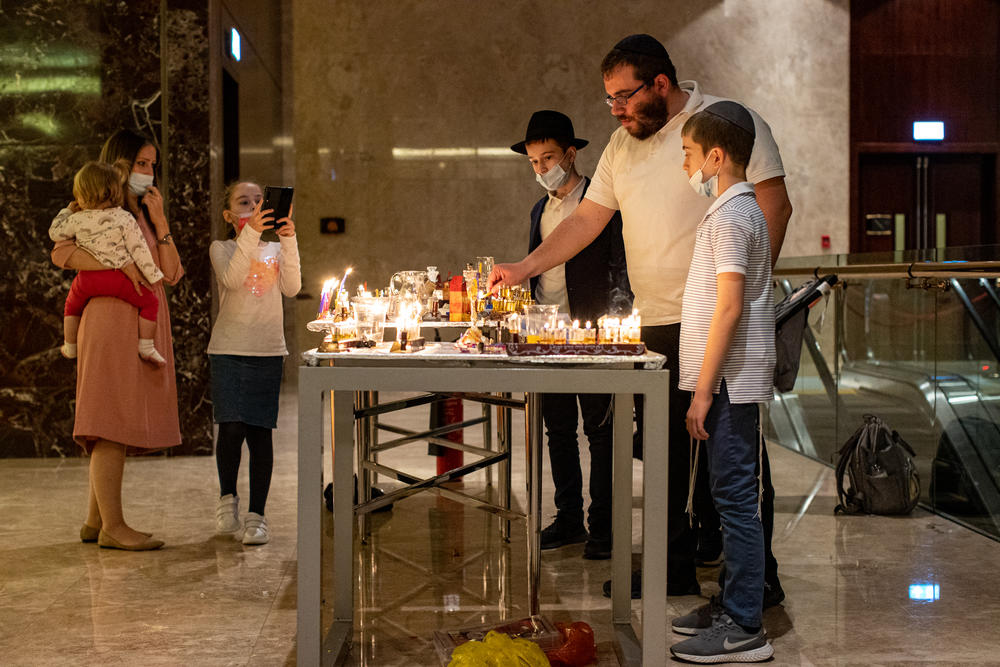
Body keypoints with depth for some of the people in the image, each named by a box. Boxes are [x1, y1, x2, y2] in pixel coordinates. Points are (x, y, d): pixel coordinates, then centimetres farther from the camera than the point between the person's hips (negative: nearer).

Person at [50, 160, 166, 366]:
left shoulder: (78, 220, -6)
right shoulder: (125, 219, -11)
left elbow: (55, 233, 11)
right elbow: (139, 251, -9)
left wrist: (67, 211, 24)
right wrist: (154, 276, 1)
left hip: (88, 279, 3)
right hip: (119, 278, -3)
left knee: (72, 305, 29)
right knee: (149, 302, 11)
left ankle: (70, 347, 41)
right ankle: (146, 347, 5)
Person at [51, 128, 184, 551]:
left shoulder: (145, 214, 22)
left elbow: (171, 274, 10)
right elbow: (62, 253, -16)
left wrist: (160, 221, 3)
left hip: (144, 328, 8)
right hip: (113, 322, -8)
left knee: (119, 430, 8)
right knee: (112, 425, -9)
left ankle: (95, 522, 14)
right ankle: (112, 526, -7)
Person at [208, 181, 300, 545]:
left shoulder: (276, 249, 13)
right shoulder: (222, 248, 5)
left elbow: (292, 287, -5)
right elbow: (232, 280, -17)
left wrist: (289, 241, -15)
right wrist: (251, 233, -23)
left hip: (268, 350, 2)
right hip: (229, 350, -2)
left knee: (260, 432, -1)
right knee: (231, 428, -10)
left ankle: (256, 515, 6)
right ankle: (227, 497, 16)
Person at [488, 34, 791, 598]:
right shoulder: (623, 144, 15)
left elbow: (774, 205, -9)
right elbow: (587, 220, 17)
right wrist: (522, 269, 9)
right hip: (656, 324, 6)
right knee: (664, 450, 9)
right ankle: (674, 569, 21)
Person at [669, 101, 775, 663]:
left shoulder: (731, 215, -15)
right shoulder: (739, 209, 17)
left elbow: (729, 307, -21)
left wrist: (703, 391, -20)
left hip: (731, 383, -10)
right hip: (731, 381, 10)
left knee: (737, 499, -5)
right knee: (734, 497, 15)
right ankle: (736, 609, 24)